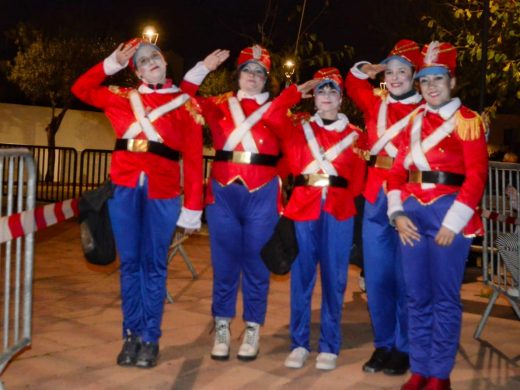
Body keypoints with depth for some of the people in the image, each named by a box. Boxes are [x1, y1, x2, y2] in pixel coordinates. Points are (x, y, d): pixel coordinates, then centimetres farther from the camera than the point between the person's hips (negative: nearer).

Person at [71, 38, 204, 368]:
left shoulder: (185, 103, 4)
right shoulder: (122, 97, 13)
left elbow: (194, 158, 0)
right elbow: (81, 89, 20)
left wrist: (192, 208, -5)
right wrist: (112, 64, 8)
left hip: (163, 191, -2)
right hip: (124, 187, 2)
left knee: (154, 264, 3)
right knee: (130, 263, 7)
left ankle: (150, 339, 13)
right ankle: (132, 335, 18)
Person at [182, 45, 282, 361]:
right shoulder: (219, 104, 10)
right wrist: (204, 67, 0)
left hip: (262, 195, -1)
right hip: (223, 193, 1)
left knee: (255, 262, 5)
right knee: (224, 262, 5)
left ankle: (253, 329, 17)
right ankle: (222, 327, 18)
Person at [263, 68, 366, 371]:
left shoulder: (355, 135, 9)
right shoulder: (300, 127, 10)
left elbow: (359, 179, 10)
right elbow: (272, 117, -8)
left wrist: (343, 197, -4)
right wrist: (299, 90, -1)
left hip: (339, 211, 0)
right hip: (304, 207, 0)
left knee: (334, 278, 3)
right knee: (302, 277, 4)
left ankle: (329, 347, 14)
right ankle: (300, 344, 15)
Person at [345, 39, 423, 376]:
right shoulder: (376, 104, 11)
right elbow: (353, 81, 23)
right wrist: (369, 68, 7)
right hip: (376, 199, 4)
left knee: (406, 278, 3)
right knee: (377, 276, 8)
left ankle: (404, 350, 18)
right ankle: (383, 346, 23)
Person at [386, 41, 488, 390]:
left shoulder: (468, 121, -3)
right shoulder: (414, 121, 13)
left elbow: (477, 177, -10)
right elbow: (398, 171, 11)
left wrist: (453, 222, -16)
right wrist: (398, 213, -2)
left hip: (449, 214, -5)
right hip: (413, 213, 5)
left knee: (445, 297, 2)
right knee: (417, 296, 10)